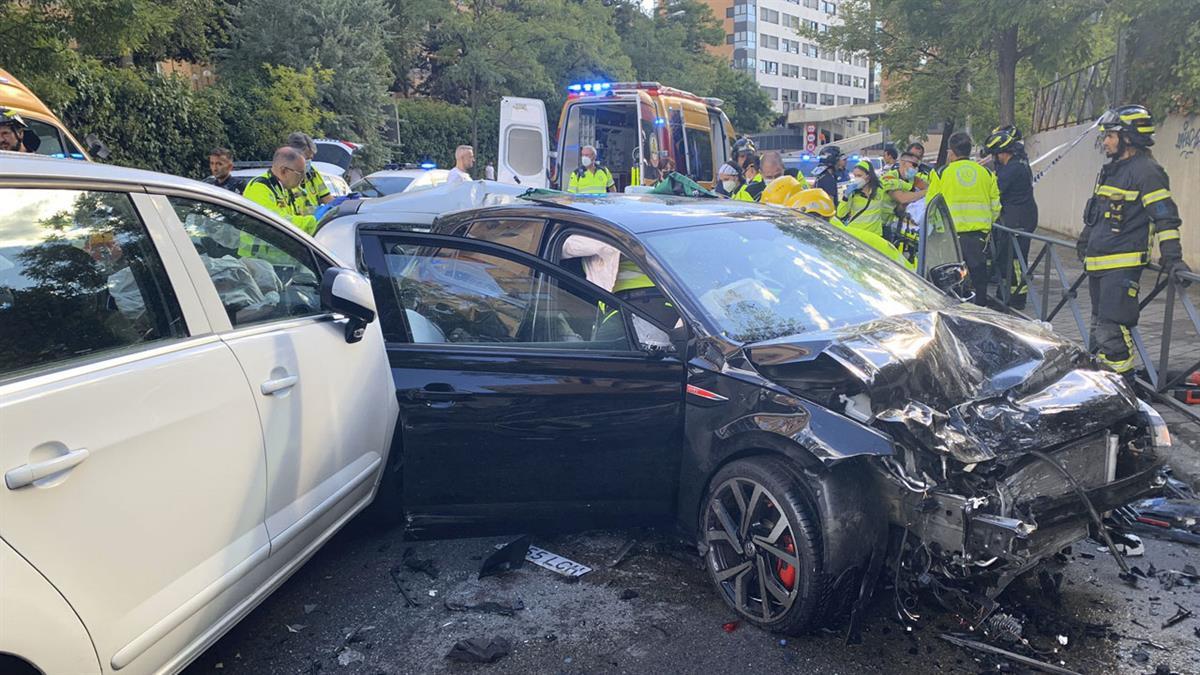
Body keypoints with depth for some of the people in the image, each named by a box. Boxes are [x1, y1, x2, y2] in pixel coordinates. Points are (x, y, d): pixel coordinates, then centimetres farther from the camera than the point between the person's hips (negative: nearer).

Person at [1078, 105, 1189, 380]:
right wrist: (1084, 242, 37)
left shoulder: (1146, 172, -10)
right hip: (1097, 263, 9)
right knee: (1099, 325, 15)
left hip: (1123, 264, -9)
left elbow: (1166, 218, -15)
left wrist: (1172, 259, -22)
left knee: (1111, 329, -14)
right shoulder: (1110, 170, 18)